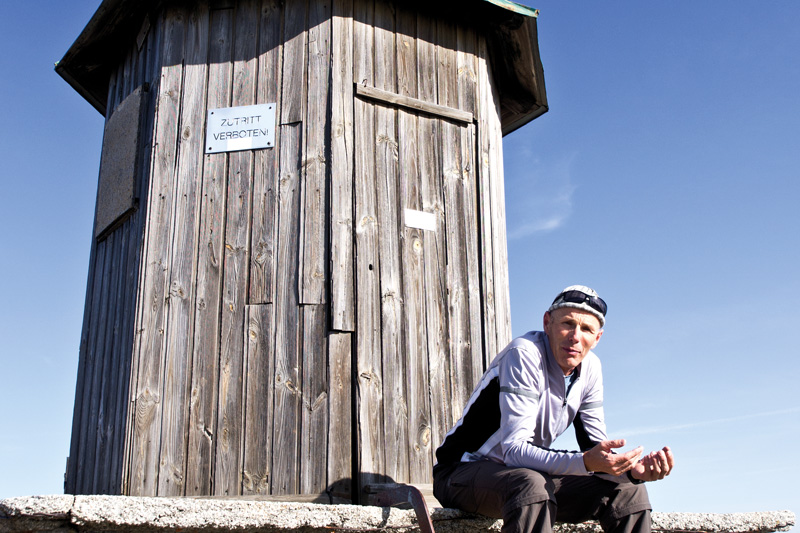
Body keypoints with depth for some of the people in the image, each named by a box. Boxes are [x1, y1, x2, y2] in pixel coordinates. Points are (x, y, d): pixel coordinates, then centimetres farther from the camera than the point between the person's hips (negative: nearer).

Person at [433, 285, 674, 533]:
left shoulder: (589, 368, 1)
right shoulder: (524, 354, -23)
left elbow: (595, 446, 3)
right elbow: (514, 450, -30)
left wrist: (634, 469, -19)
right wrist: (585, 462, -44)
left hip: (530, 475, 7)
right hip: (464, 473, -7)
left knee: (629, 492, -6)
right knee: (531, 484, -40)